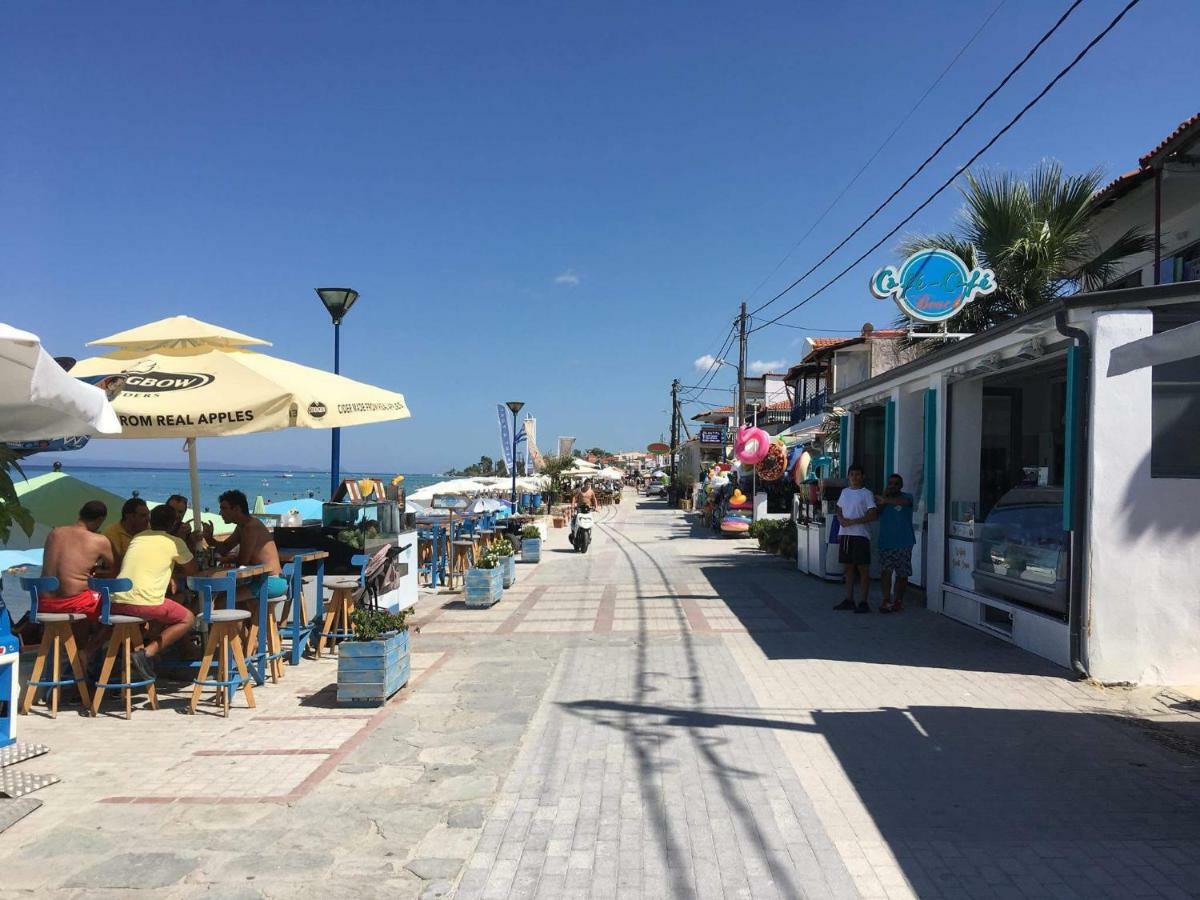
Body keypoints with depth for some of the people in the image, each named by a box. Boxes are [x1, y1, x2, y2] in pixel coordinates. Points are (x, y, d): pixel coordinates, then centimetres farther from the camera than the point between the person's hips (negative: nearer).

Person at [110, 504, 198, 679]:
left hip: (116, 602, 7)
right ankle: (147, 653, -4)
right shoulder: (175, 542, 5)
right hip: (144, 602, -7)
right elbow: (192, 570, 18)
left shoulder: (138, 537, 21)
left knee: (160, 614, 34)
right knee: (188, 619, 13)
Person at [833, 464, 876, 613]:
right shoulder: (844, 491, 14)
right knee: (849, 567, 10)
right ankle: (849, 600, 17)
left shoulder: (866, 493, -4)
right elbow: (839, 511, 21)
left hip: (860, 535, -6)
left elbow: (872, 516, -10)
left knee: (863, 569, -2)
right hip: (845, 534, 6)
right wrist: (841, 519, -1)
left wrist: (853, 521, -17)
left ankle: (864, 602, 1)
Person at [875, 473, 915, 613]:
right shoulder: (882, 497, 12)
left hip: (904, 544, -2)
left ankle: (898, 600, 18)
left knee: (902, 573, 4)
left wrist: (886, 500, -30)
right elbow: (877, 511, -6)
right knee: (885, 571, -9)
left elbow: (904, 502, -24)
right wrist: (884, 495, -11)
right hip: (885, 543, 2)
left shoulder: (906, 496, 2)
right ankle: (886, 600, -5)